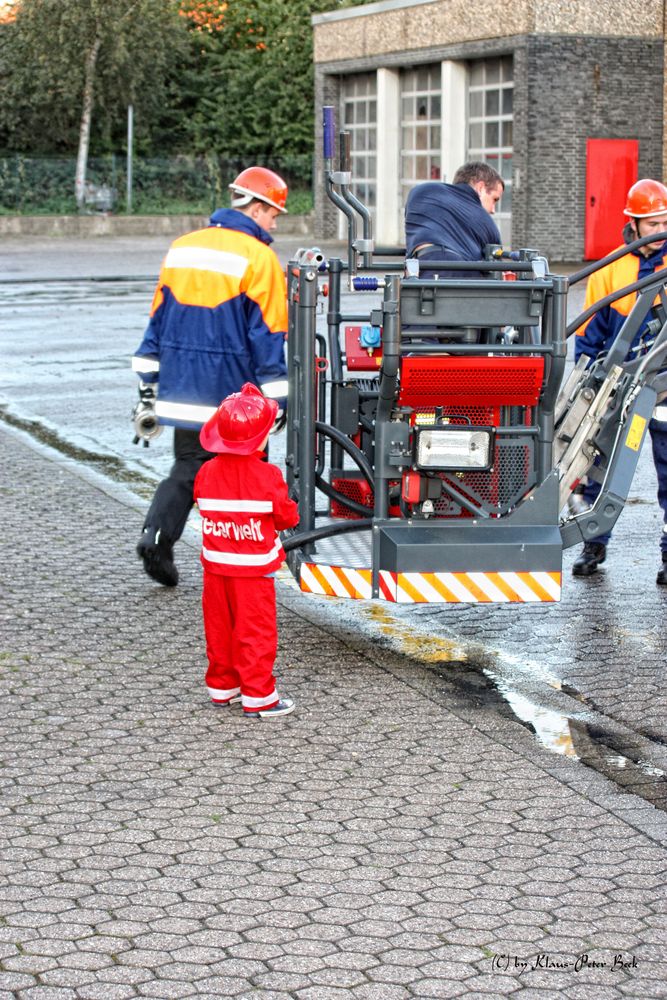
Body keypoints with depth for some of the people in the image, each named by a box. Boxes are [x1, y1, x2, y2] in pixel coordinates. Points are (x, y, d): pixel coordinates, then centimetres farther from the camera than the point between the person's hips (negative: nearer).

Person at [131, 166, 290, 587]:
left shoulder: (181, 247, 9)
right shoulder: (259, 258, -10)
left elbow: (159, 314, 12)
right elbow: (267, 331, -11)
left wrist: (149, 379, 18)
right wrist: (275, 395, -7)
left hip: (183, 387, 5)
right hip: (233, 393, -5)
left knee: (189, 464, 16)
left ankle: (157, 535, -2)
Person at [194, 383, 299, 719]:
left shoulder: (207, 472, -4)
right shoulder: (267, 476, -18)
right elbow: (287, 517, -8)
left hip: (216, 565, 5)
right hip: (253, 568, -5)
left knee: (219, 627, 16)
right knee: (256, 631, 2)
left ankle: (222, 686, 26)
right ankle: (258, 697, 4)